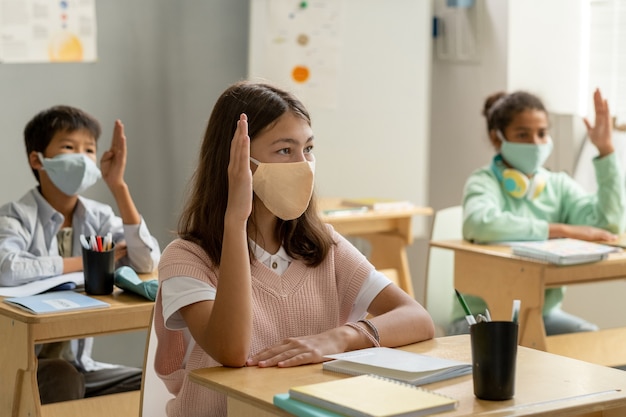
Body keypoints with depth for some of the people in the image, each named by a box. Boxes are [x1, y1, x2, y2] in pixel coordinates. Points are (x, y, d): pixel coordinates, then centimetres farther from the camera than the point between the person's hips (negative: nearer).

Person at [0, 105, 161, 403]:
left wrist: (118, 186, -13)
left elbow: (148, 263, -11)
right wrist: (86, 262, -20)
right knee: (62, 378, -34)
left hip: (78, 364, 5)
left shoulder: (98, 217, 4)